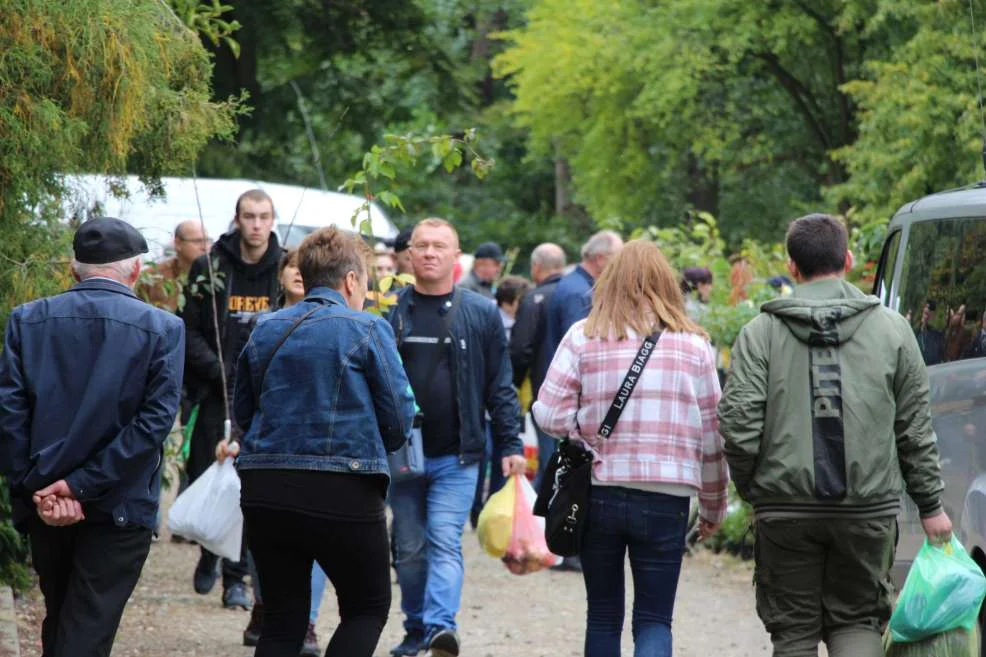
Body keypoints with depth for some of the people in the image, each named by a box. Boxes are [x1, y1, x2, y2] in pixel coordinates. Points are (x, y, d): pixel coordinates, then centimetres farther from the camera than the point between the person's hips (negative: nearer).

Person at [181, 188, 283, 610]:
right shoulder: (210, 269, 0)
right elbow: (190, 332, 1)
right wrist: (220, 372, -11)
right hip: (217, 395, 0)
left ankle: (236, 578, 6)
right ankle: (210, 552, 28)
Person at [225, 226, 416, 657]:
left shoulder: (264, 330, 10)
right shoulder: (367, 330, -4)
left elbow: (242, 414, 16)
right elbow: (399, 421, -4)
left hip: (263, 490, 5)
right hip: (342, 492, -4)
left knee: (283, 620, 12)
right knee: (367, 608, 13)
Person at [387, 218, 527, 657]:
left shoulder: (481, 314, 3)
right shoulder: (390, 311, 4)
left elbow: (500, 387, 4)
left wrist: (510, 445, -1)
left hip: (456, 455, -2)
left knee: (445, 542, -13)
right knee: (409, 548, 8)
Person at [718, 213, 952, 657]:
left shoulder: (760, 333, -1)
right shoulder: (891, 329, 4)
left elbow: (739, 424, -8)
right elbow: (915, 428, 6)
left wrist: (750, 489, 7)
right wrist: (930, 506, 12)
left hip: (785, 511, -1)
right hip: (869, 510, 1)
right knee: (857, 620, 12)